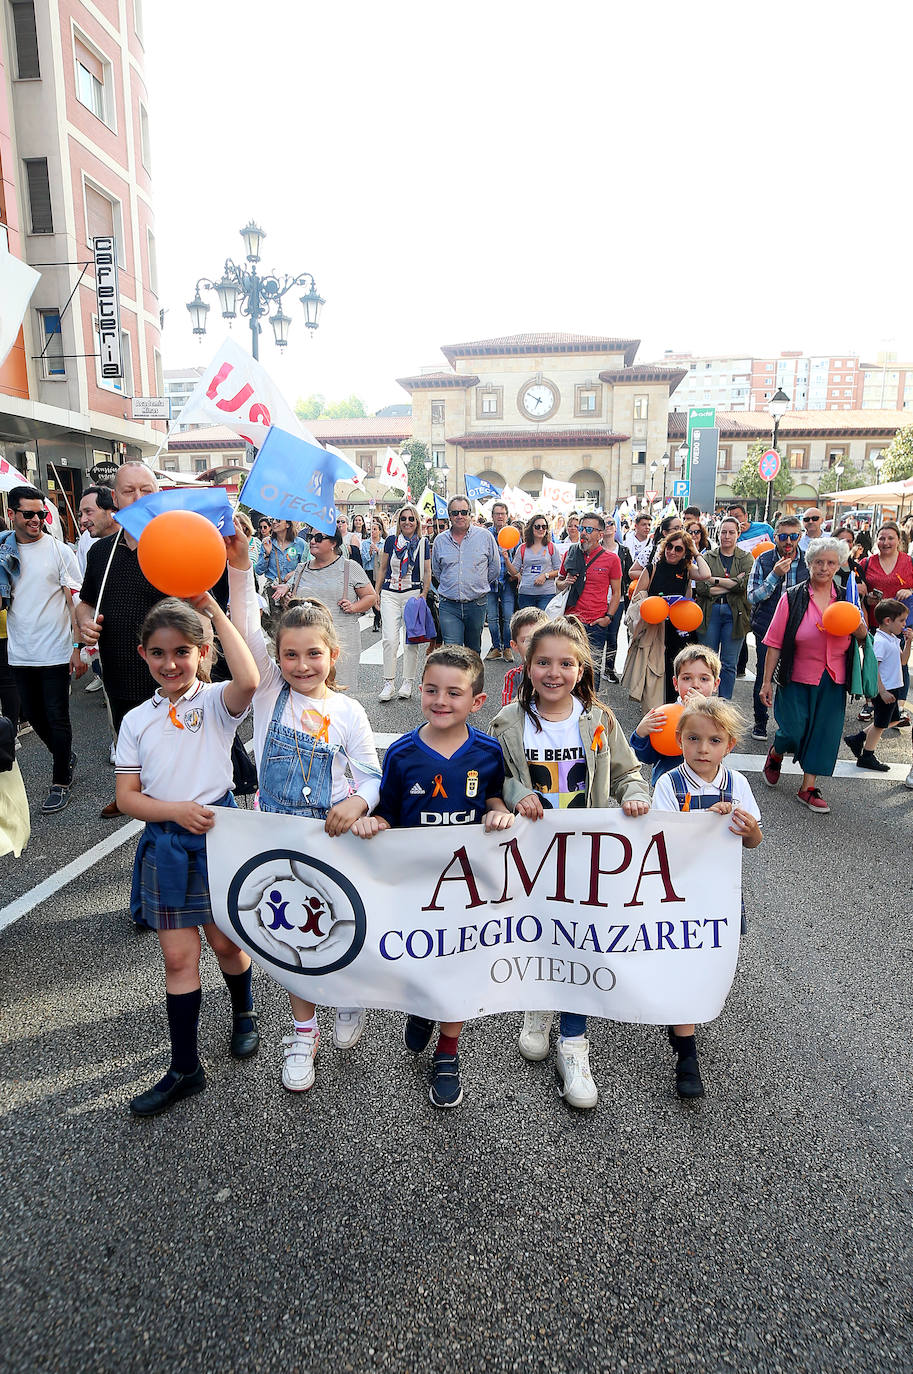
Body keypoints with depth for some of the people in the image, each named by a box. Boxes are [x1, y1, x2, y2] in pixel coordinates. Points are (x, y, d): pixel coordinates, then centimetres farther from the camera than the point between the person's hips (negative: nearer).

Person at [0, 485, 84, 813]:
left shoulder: (60, 551, -5)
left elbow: (76, 601, -6)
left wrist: (78, 646, -12)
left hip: (55, 651, -4)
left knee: (57, 719, 1)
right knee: (34, 715, 16)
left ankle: (61, 782, 15)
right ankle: (66, 758, 39)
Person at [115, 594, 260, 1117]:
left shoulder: (217, 702, -7)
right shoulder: (137, 720, 4)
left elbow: (249, 681, -33)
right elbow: (127, 797, 1)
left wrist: (213, 608, -25)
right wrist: (177, 810, -19)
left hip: (218, 834, -3)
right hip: (165, 844, 3)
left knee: (225, 942, 14)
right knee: (178, 957, 8)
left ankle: (245, 1015, 45)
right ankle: (186, 1068, 22)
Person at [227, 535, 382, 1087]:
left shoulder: (348, 711, -5)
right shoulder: (270, 690, -4)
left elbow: (372, 776, -2)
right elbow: (246, 631, -17)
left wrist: (358, 802, -24)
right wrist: (240, 566, -28)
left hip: (334, 837, -1)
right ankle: (304, 1031, 32)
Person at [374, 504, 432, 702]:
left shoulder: (423, 543, 4)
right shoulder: (391, 541, 8)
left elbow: (427, 572, 6)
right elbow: (382, 568, 14)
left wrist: (424, 594, -7)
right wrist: (375, 593, 10)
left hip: (413, 594, -1)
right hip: (390, 594, 1)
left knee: (412, 639, 3)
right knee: (390, 639, -7)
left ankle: (408, 682, 15)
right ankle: (389, 682, 2)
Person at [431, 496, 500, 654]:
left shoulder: (485, 536, 1)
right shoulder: (440, 540, 5)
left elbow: (495, 568, 9)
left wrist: (478, 586, 12)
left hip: (477, 604, 0)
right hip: (448, 606, 0)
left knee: (474, 651, 12)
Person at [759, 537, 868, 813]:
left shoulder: (845, 598, 5)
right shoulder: (793, 598, -6)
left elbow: (862, 636, 15)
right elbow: (774, 643, -6)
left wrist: (856, 624, -9)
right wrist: (767, 681, -9)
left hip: (832, 681, 4)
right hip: (797, 678, -3)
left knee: (824, 733, 5)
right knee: (793, 731, -5)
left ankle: (809, 788, 17)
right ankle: (775, 754, 29)